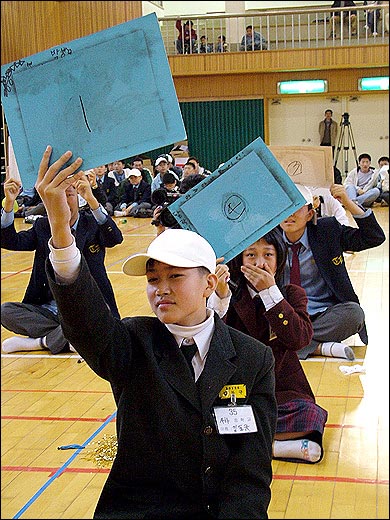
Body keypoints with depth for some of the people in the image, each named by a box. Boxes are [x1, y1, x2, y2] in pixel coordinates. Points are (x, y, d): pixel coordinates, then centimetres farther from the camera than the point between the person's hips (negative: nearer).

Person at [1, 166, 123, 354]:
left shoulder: (92, 224, -3)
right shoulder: (42, 226, 8)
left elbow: (116, 238, -24)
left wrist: (92, 200, -37)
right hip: (49, 309, 4)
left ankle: (43, 341, -15)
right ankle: (68, 337, -16)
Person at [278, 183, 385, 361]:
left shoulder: (326, 230, 1)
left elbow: (375, 238, -5)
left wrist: (348, 203, -15)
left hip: (324, 315, 0)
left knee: (353, 312, -32)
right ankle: (320, 347, -22)